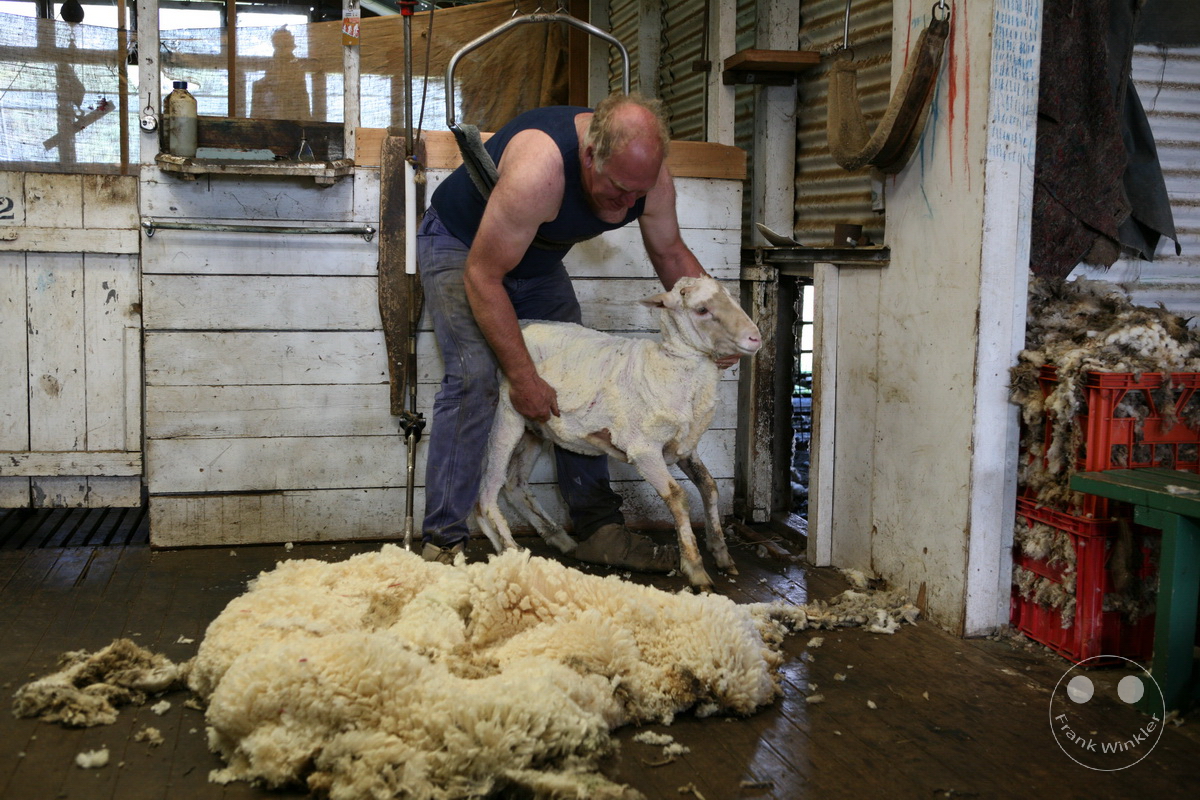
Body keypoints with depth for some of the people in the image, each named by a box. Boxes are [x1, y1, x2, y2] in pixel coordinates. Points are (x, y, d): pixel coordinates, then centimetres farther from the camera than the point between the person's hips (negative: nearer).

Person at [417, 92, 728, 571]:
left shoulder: (648, 173, -21)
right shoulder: (539, 170, -41)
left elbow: (670, 253, -2)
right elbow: (483, 277, -34)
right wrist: (523, 377, -32)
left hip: (538, 261, 7)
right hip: (459, 247, -7)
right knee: (474, 378, -24)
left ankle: (597, 527, 8)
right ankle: (443, 542, -19)